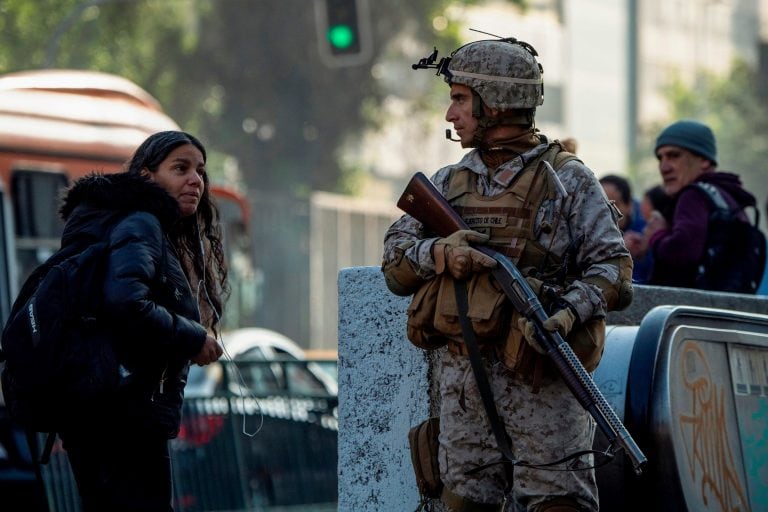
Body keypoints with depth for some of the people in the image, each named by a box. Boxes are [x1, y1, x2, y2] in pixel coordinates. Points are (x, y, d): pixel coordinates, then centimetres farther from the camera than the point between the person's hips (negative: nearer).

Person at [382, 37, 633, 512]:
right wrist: (439, 254, -10)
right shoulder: (448, 183, 16)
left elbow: (613, 268, -5)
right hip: (462, 379, 5)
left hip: (542, 381, -5)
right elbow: (395, 263, 11)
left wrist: (572, 307, -24)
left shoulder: (568, 179, 1)